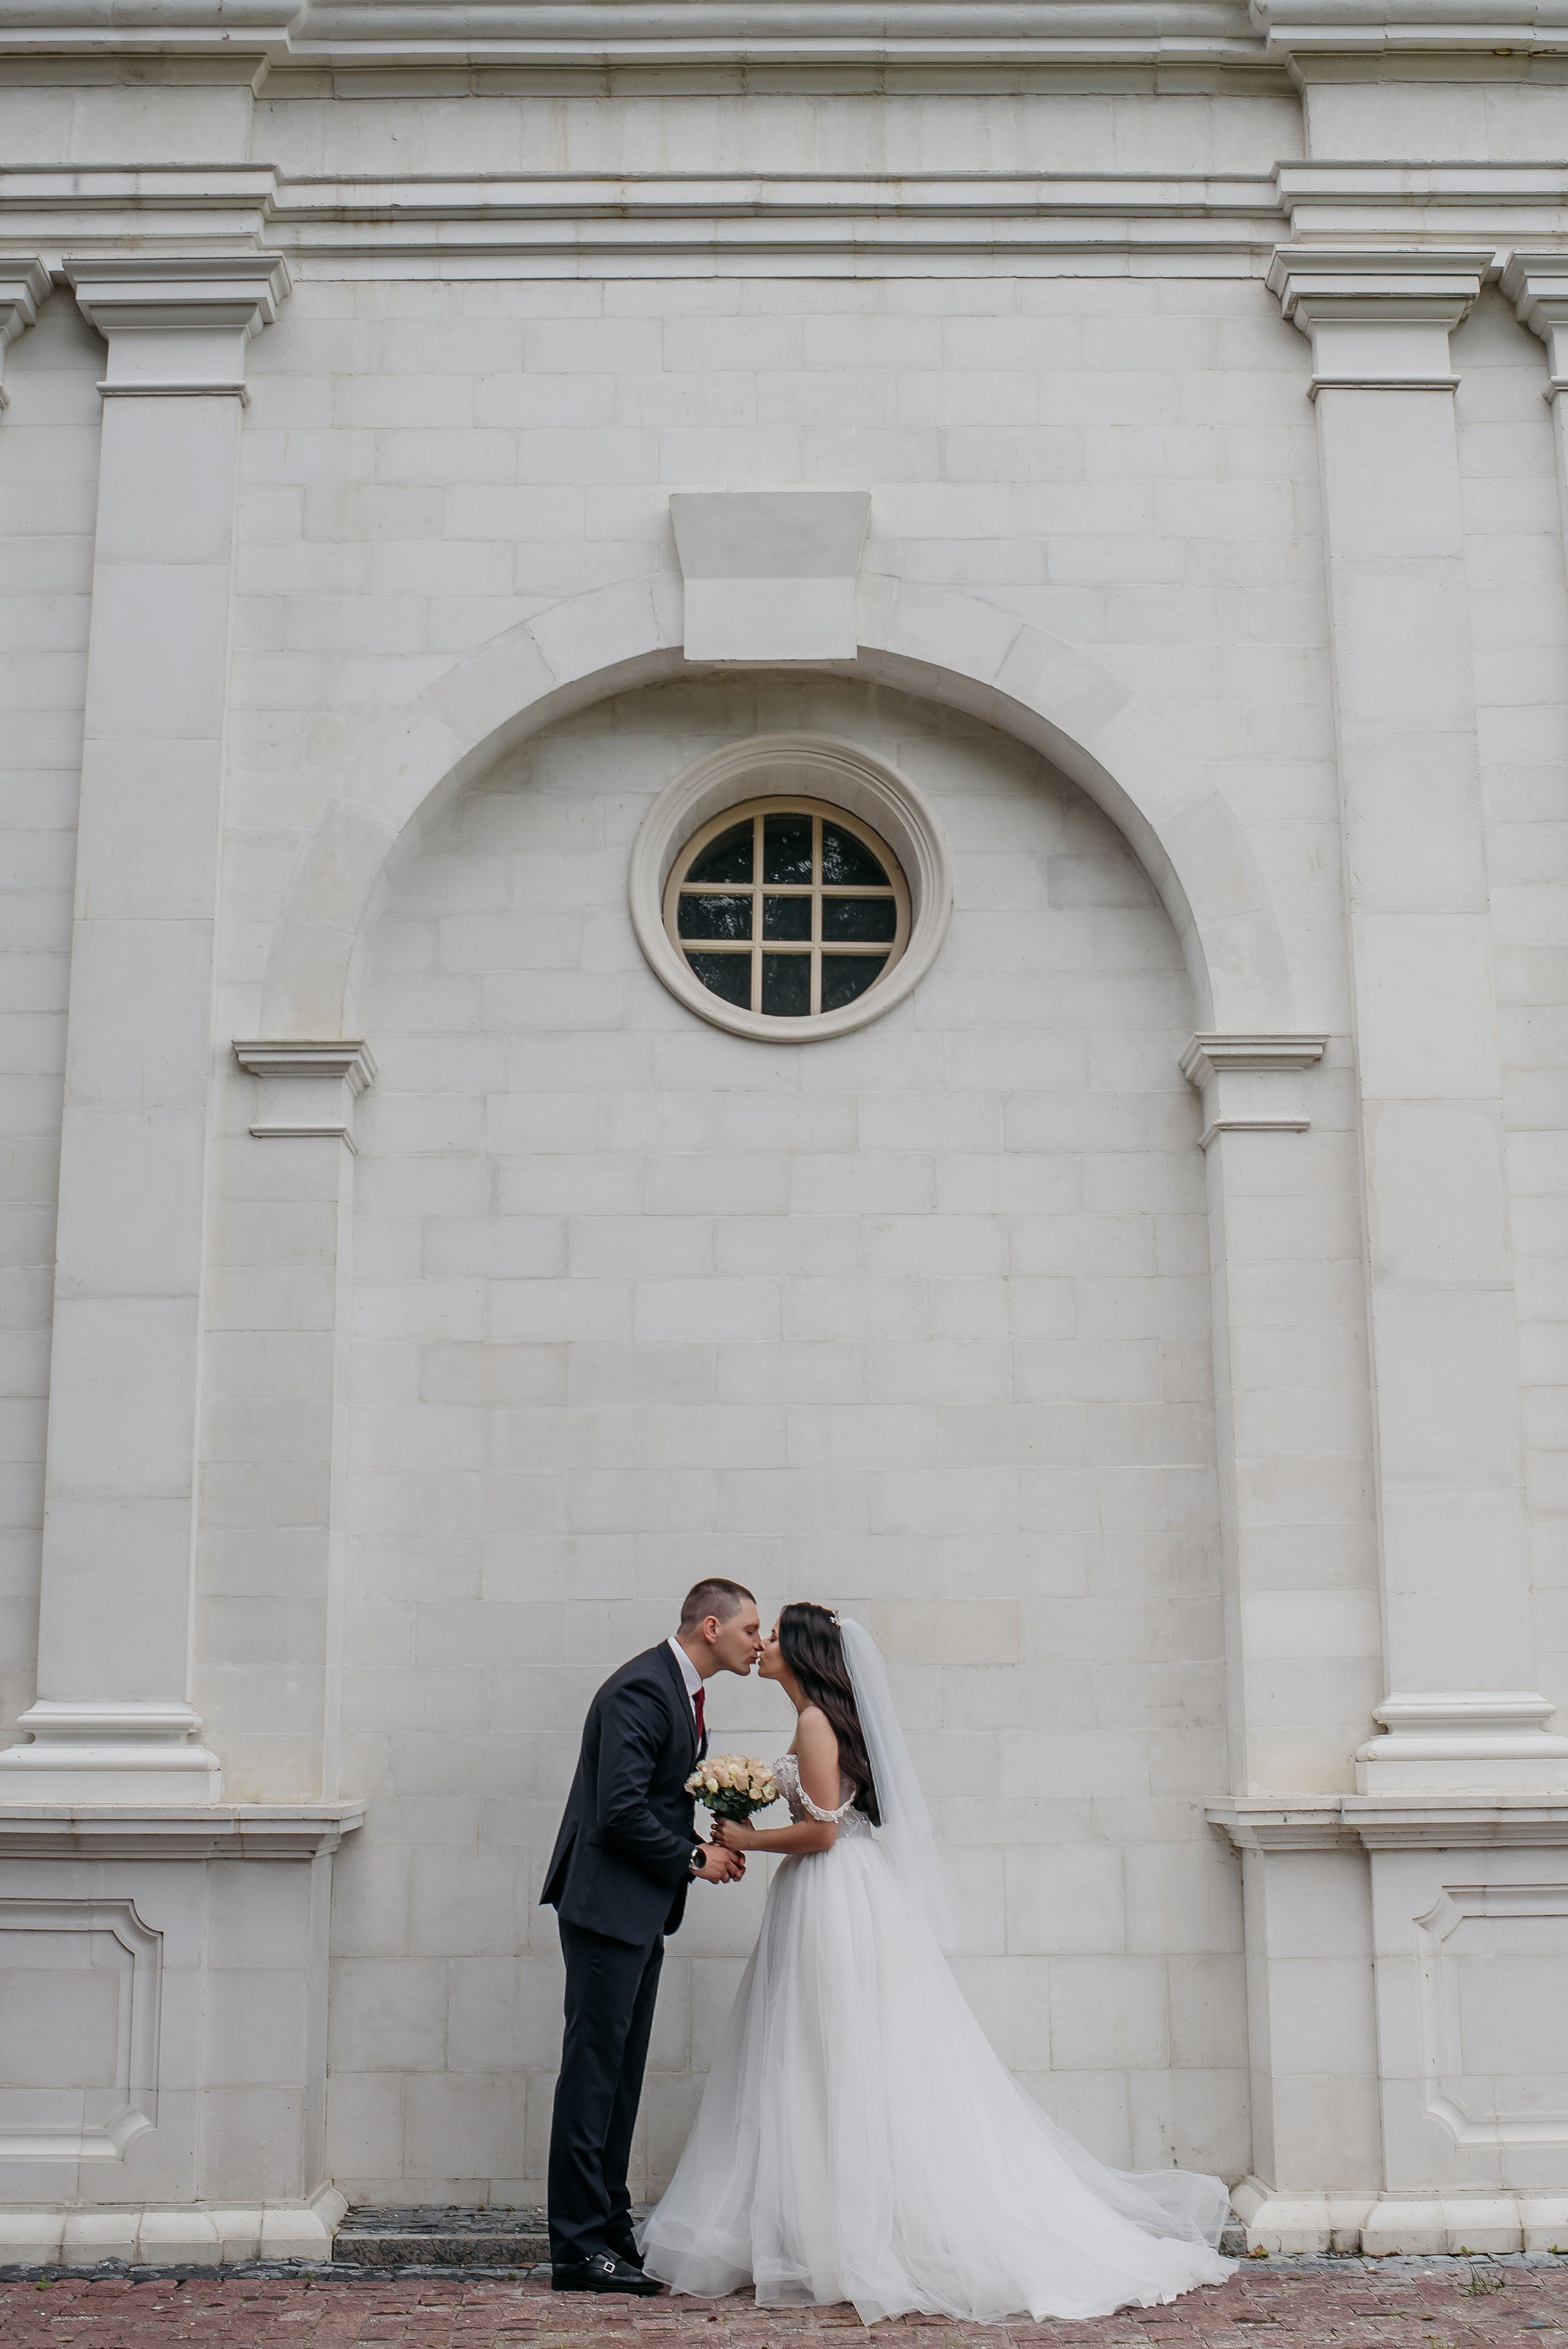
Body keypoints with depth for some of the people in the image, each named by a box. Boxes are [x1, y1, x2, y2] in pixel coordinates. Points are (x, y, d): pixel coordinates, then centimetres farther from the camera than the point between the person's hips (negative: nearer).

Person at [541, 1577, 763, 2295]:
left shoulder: (682, 1692, 14)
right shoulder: (641, 1690, -18)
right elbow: (620, 1812, -24)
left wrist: (709, 1843, 5)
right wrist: (694, 1858, -13)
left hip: (642, 1911, 10)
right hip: (607, 1904, -10)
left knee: (621, 2072, 13)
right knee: (593, 2069, -5)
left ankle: (609, 2229, 20)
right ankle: (579, 2247, 0)